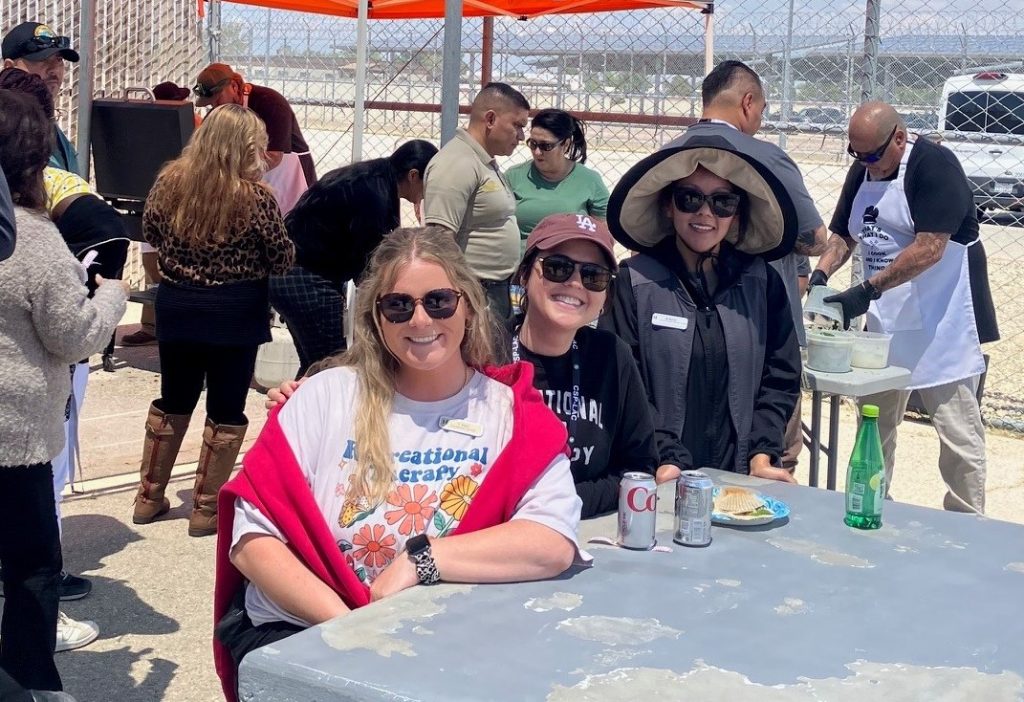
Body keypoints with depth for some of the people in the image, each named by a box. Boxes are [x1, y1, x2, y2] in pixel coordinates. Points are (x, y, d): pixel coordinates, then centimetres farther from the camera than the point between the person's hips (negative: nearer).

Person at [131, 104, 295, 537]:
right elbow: (282, 261, -8)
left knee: (173, 400, 19)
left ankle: (149, 497, 26)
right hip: (235, 313, -4)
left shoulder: (170, 180, -3)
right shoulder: (256, 196, -16)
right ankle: (207, 509, 12)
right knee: (225, 410, 7)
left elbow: (150, 233, 10)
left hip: (177, 305, 5)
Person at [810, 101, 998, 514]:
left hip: (942, 324, -8)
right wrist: (820, 274, -3)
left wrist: (867, 290, -25)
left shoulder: (934, 166, -16)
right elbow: (843, 235, 17)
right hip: (884, 322, 8)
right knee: (875, 423, 16)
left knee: (958, 430, -4)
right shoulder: (861, 173, 9)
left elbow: (930, 248, -24)